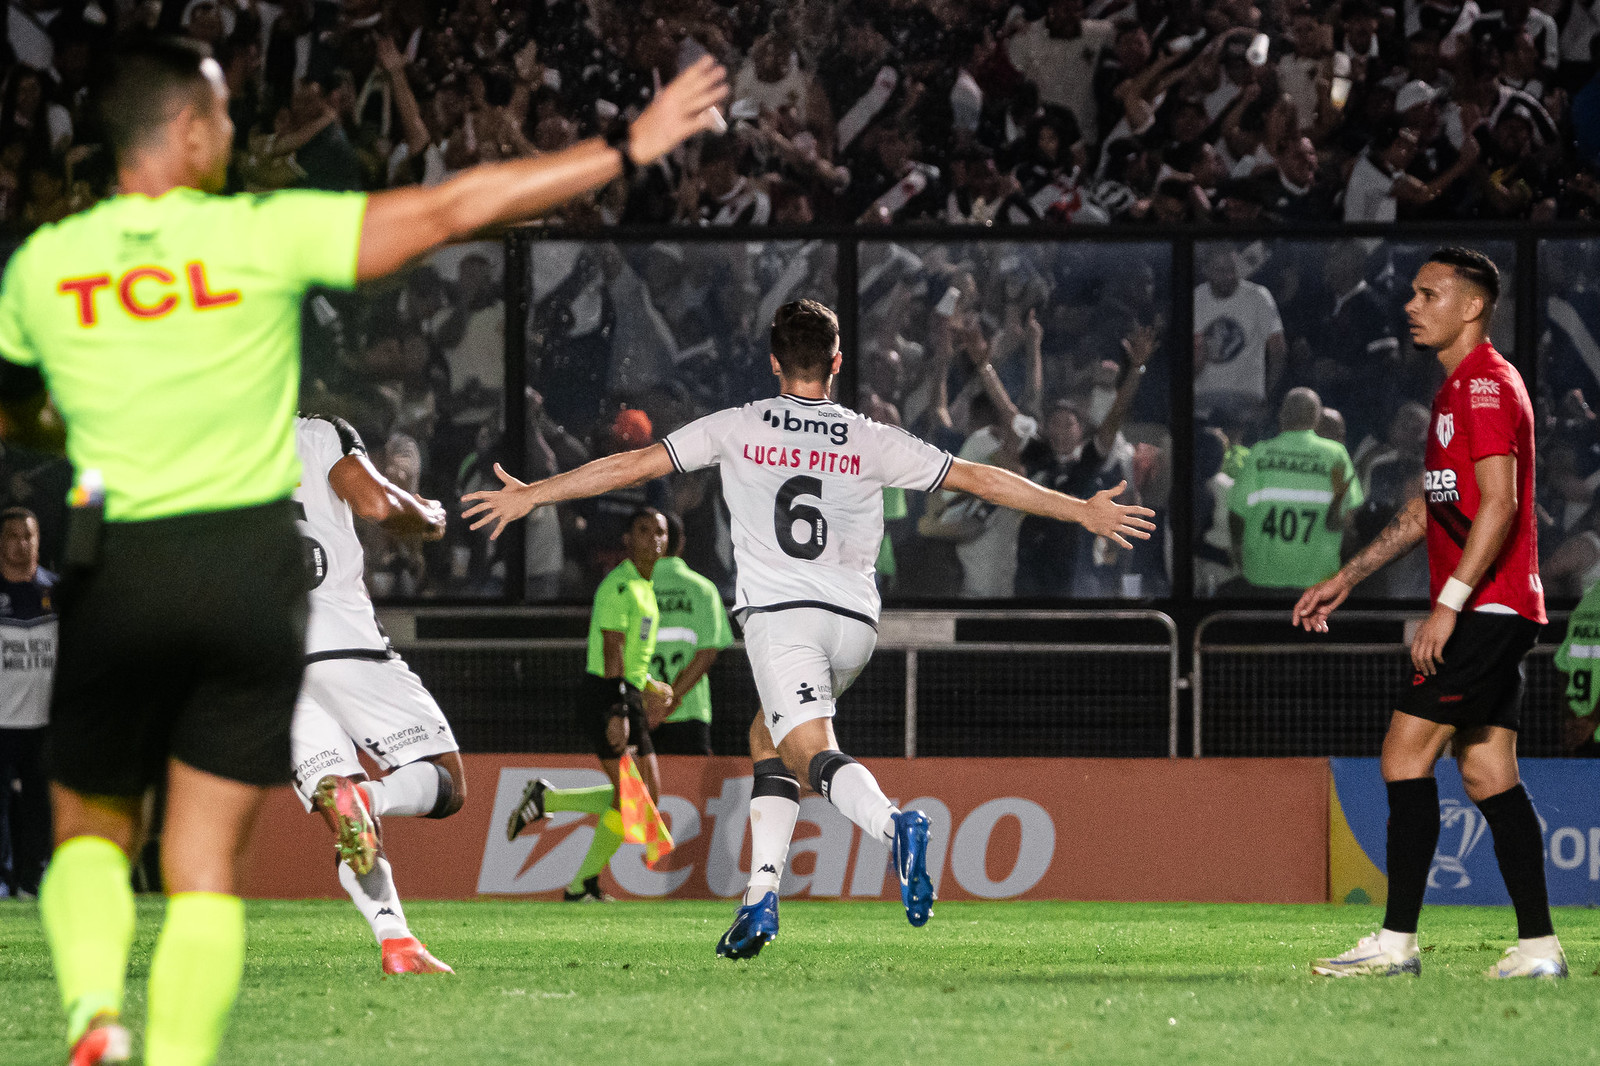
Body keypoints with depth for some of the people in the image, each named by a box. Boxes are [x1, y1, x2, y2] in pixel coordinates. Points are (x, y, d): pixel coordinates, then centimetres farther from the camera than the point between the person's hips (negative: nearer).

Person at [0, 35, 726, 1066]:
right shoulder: (261, 235, -6)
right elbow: (453, 209, -6)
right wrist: (631, 146, -1)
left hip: (118, 573, 1)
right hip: (251, 569, -1)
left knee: (90, 828, 16)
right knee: (206, 862, 5)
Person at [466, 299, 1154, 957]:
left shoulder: (737, 429, 6)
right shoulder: (871, 443, 8)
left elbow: (632, 465, 8)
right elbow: (977, 479, 9)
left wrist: (529, 496, 18)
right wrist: (1083, 511, 16)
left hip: (780, 613, -4)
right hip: (855, 622, 4)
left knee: (813, 754, -16)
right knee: (767, 735, 21)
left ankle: (892, 825, -47)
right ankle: (760, 901, 12)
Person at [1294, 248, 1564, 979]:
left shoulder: (1486, 384, -12)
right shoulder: (1460, 388, 21)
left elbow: (1499, 502, -21)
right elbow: (1427, 509, 28)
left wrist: (1449, 603, -24)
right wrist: (1345, 580, 26)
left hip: (1484, 608, -10)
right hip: (1496, 612, 10)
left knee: (1406, 754, -10)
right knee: (1487, 774, 7)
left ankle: (1396, 941, -10)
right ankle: (1538, 946, 5)